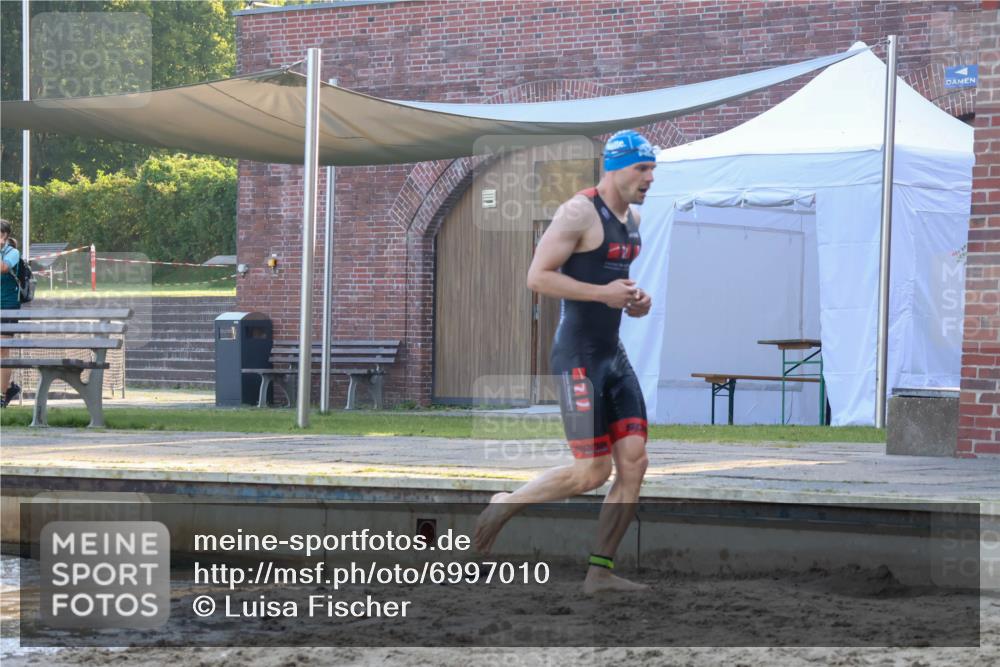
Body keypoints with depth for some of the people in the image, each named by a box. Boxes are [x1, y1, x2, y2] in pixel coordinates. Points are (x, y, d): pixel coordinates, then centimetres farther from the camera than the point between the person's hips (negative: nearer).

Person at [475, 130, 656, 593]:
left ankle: (600, 572, 6)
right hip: (578, 358, -9)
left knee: (634, 463, -1)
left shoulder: (632, 219, 14)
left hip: (614, 355, 9)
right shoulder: (579, 212, -14)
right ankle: (506, 504, 14)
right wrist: (602, 293, -22)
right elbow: (537, 277, -18)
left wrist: (634, 301, 9)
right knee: (592, 473, -9)